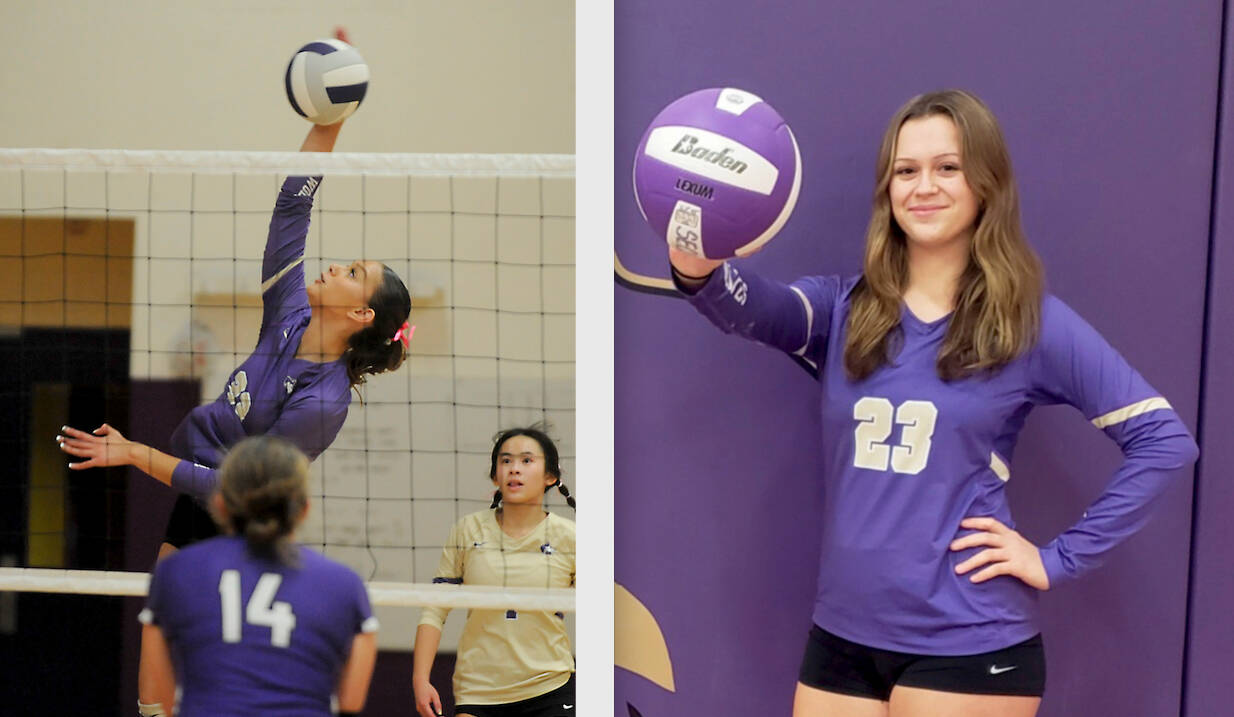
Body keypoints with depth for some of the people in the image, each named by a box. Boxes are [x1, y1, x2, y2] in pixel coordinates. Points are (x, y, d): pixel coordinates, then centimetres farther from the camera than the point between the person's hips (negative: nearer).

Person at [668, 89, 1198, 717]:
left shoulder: (1031, 321, -3)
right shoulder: (842, 309, 4)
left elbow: (1164, 438, -4)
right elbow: (756, 310, -18)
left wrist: (1059, 560, -8)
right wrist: (701, 270, -39)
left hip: (969, 647, -3)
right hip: (841, 636, 3)